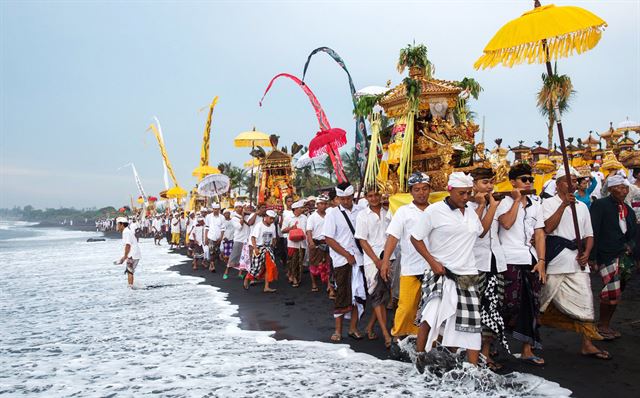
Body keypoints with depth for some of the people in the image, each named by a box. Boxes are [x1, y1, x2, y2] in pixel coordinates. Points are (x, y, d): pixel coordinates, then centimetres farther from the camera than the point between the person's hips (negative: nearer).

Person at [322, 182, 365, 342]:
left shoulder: (360, 211, 5)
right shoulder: (332, 214, -2)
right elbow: (328, 239, -5)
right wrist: (347, 255, -9)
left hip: (358, 258, 3)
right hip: (341, 260, -3)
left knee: (358, 294, 6)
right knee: (342, 295, 1)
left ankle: (353, 328, 18)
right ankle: (338, 330, 13)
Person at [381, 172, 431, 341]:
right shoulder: (403, 212, 2)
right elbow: (393, 236, -6)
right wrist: (385, 260, -17)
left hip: (433, 267, 3)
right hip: (411, 268, -3)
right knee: (407, 306, -4)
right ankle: (398, 336, 16)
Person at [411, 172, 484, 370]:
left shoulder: (470, 212, 10)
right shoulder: (434, 210, -9)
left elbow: (481, 231, 28)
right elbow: (416, 238, -7)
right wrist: (432, 262, -14)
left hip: (468, 275, 6)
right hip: (441, 273, -6)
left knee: (472, 322, 7)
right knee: (431, 315, -16)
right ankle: (419, 356, 7)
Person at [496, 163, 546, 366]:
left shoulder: (535, 204, 15)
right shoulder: (505, 202, 0)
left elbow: (539, 234, 10)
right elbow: (507, 223, -20)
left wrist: (541, 260, 1)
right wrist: (517, 200, -11)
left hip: (531, 260, 6)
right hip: (510, 260, -6)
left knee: (531, 305, 6)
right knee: (511, 304, -8)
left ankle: (527, 350, 14)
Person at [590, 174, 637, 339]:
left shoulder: (628, 210, 16)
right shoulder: (600, 205, -7)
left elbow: (632, 234, 25)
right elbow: (593, 232, -12)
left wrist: (629, 246, 4)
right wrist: (592, 257, -15)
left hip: (624, 256, 7)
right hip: (607, 256, -7)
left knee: (615, 293, 10)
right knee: (612, 291, -12)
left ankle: (606, 325, 22)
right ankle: (602, 326, 5)